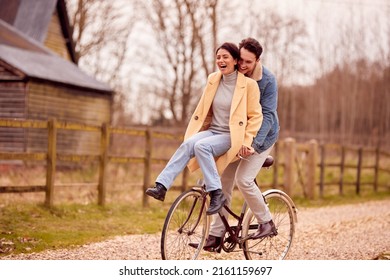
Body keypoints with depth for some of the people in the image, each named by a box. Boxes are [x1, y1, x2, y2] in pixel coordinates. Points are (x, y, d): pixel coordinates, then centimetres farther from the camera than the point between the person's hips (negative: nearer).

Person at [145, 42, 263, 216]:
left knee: (201, 146, -32)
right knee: (188, 144, -26)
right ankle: (161, 186, -33)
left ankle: (216, 194, -27)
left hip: (231, 136, -5)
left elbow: (256, 116, -5)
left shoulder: (248, 84, -8)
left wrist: (246, 141, -13)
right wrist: (194, 133, 13)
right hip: (212, 131, 5)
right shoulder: (213, 80, 8)